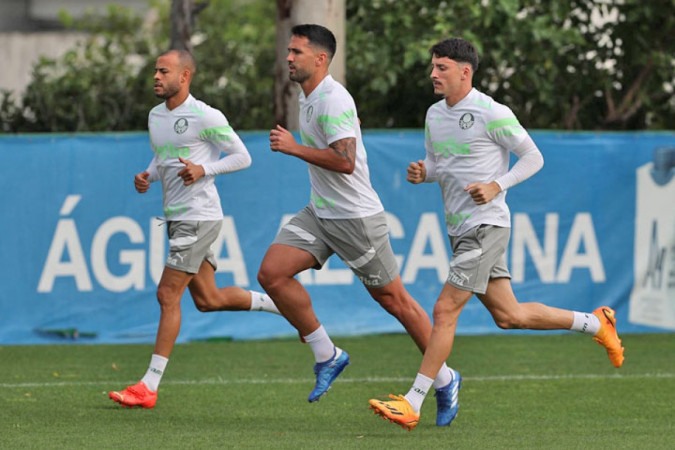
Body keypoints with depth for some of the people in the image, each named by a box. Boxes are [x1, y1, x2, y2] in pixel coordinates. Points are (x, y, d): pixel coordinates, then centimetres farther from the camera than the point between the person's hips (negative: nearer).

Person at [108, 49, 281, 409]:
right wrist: (147, 176, 5)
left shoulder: (206, 117, -13)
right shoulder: (155, 116, 11)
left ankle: (149, 386, -8)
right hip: (177, 218, 9)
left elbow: (242, 157, -7)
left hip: (199, 218, -9)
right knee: (207, 299, 12)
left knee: (167, 295, -10)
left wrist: (204, 170, -21)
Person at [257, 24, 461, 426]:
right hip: (320, 213, 9)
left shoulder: (334, 100, -20)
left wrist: (294, 148, -24)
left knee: (393, 300, 0)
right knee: (272, 273, -7)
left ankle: (444, 380, 14)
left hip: (356, 218, -9)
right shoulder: (308, 97, 10)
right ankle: (327, 356, 4)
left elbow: (345, 162, -29)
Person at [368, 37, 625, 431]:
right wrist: (422, 173, -1)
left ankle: (412, 404, -12)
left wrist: (496, 187, -20)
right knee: (508, 316, 12)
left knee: (446, 309, -12)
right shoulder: (435, 114, 11)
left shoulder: (492, 113, -12)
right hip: (460, 230, 9)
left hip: (486, 225, -9)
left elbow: (534, 158, -7)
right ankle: (595, 324, 29)